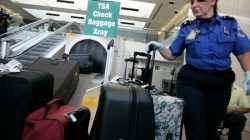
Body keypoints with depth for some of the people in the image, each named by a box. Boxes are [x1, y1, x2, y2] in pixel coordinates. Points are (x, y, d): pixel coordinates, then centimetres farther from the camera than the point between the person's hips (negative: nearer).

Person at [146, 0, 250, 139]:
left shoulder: (230, 24, 6)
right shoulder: (187, 28, 5)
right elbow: (172, 54, 9)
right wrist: (160, 47, -10)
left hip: (220, 83, 1)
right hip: (190, 81, -1)